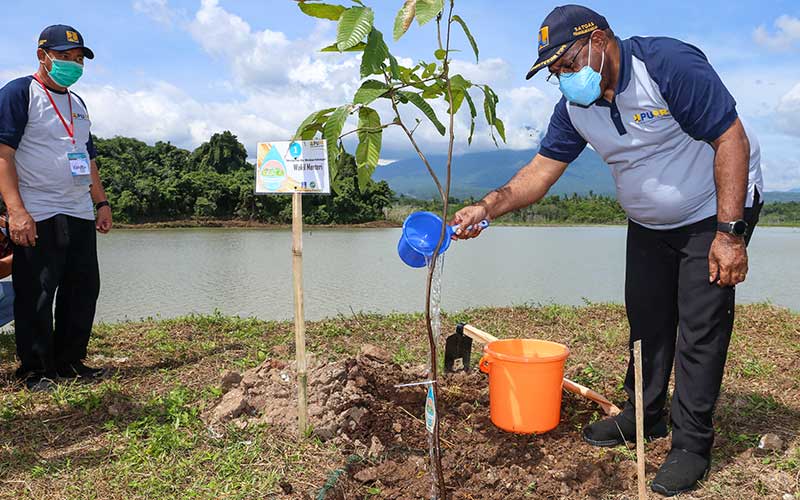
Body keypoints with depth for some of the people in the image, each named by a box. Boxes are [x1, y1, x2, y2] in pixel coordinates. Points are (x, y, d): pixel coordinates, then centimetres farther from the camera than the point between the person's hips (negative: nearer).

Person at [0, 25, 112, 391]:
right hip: (37, 218, -7)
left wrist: (101, 202, 16)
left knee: (83, 290, 7)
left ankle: (70, 362, 19)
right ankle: (35, 371, 9)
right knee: (35, 296, -3)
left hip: (80, 216, 7)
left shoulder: (77, 104, 20)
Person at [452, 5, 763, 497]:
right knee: (646, 319, 10)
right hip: (649, 224, 6)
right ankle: (645, 416, 27)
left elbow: (732, 141, -25)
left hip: (715, 211, -6)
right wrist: (487, 207, -24)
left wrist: (729, 233, -28)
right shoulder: (574, 107, -7)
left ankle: (692, 444, 6)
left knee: (701, 326, -6)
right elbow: (541, 170, -8)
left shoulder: (670, 64, -26)